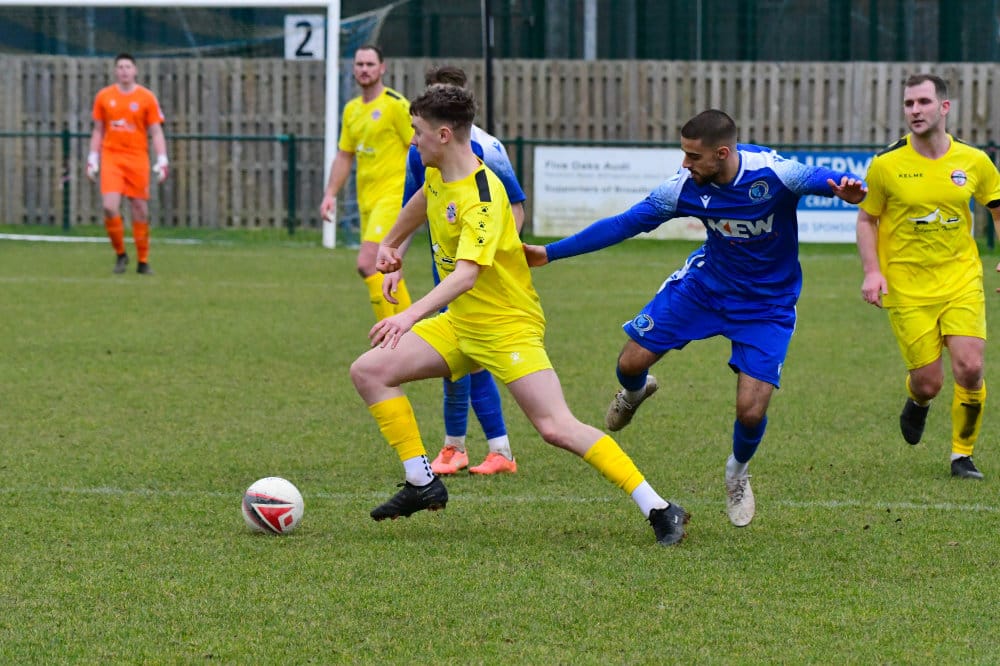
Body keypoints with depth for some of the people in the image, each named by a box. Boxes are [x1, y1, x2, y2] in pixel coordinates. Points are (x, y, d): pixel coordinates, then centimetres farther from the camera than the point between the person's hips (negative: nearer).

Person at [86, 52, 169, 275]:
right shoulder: (104, 97, 6)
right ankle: (120, 254, 5)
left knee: (140, 210, 1)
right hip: (111, 157, 1)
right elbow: (98, 131, 14)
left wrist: (162, 161, -7)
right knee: (110, 207, -14)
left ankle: (143, 262, 12)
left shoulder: (147, 98, 1)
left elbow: (156, 132, 2)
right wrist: (93, 158, 8)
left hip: (137, 158, -1)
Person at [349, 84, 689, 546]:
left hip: (507, 326, -9)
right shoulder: (438, 175, 1)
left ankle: (659, 510, -16)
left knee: (556, 427, -20)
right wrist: (390, 244, 41)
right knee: (369, 371, -1)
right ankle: (422, 485, 4)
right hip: (460, 323, 9)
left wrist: (411, 316, -50)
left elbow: (466, 275, -39)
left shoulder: (481, 199, -26)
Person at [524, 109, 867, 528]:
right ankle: (634, 393, 40)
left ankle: (738, 473, 24)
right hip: (706, 284, 3)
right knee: (631, 363, -1)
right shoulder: (686, 187, -17)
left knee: (750, 411, -12)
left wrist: (848, 189, -68)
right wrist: (550, 253, -8)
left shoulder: (772, 173, -29)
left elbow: (821, 179, -41)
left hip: (767, 304, -3)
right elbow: (625, 224, -8)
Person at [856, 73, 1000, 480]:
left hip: (961, 281, 1)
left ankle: (962, 454, 9)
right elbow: (867, 219, 4)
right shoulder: (886, 165, -6)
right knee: (928, 381, -4)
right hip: (907, 289, -1)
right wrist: (872, 271, -8)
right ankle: (917, 401, 36)